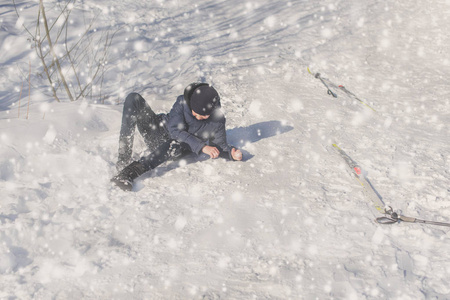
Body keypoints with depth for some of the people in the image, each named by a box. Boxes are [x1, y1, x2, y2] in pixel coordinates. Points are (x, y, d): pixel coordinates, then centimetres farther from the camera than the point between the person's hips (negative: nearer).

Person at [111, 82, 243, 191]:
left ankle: (130, 172, -51)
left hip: (173, 144, -1)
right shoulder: (183, 101, -17)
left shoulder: (217, 121, -14)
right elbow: (175, 130, -20)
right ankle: (124, 159, -33)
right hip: (159, 129, 2)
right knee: (134, 99, -21)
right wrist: (201, 146, -29)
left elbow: (220, 145, -2)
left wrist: (232, 153, -26)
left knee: (176, 146, -41)